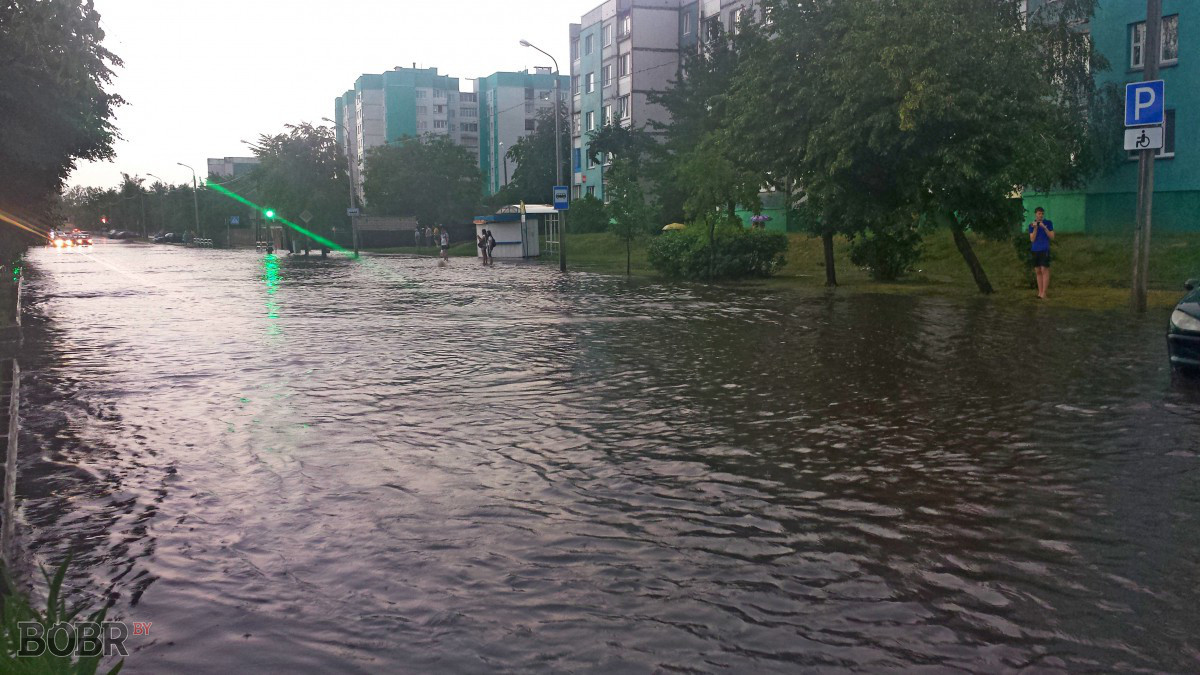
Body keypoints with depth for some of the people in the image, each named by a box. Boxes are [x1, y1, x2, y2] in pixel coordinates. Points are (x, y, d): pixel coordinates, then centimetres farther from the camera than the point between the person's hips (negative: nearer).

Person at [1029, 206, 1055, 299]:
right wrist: (1035, 228, -13)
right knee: (1038, 271, 5)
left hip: (1045, 250, -3)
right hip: (1035, 250, 3)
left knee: (1044, 270, -10)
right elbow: (1032, 239, -1)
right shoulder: (1032, 225, 7)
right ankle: (1040, 292, 9)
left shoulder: (1048, 223, 2)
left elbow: (1052, 237, -3)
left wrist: (1044, 228, -14)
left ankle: (1044, 293, -13)